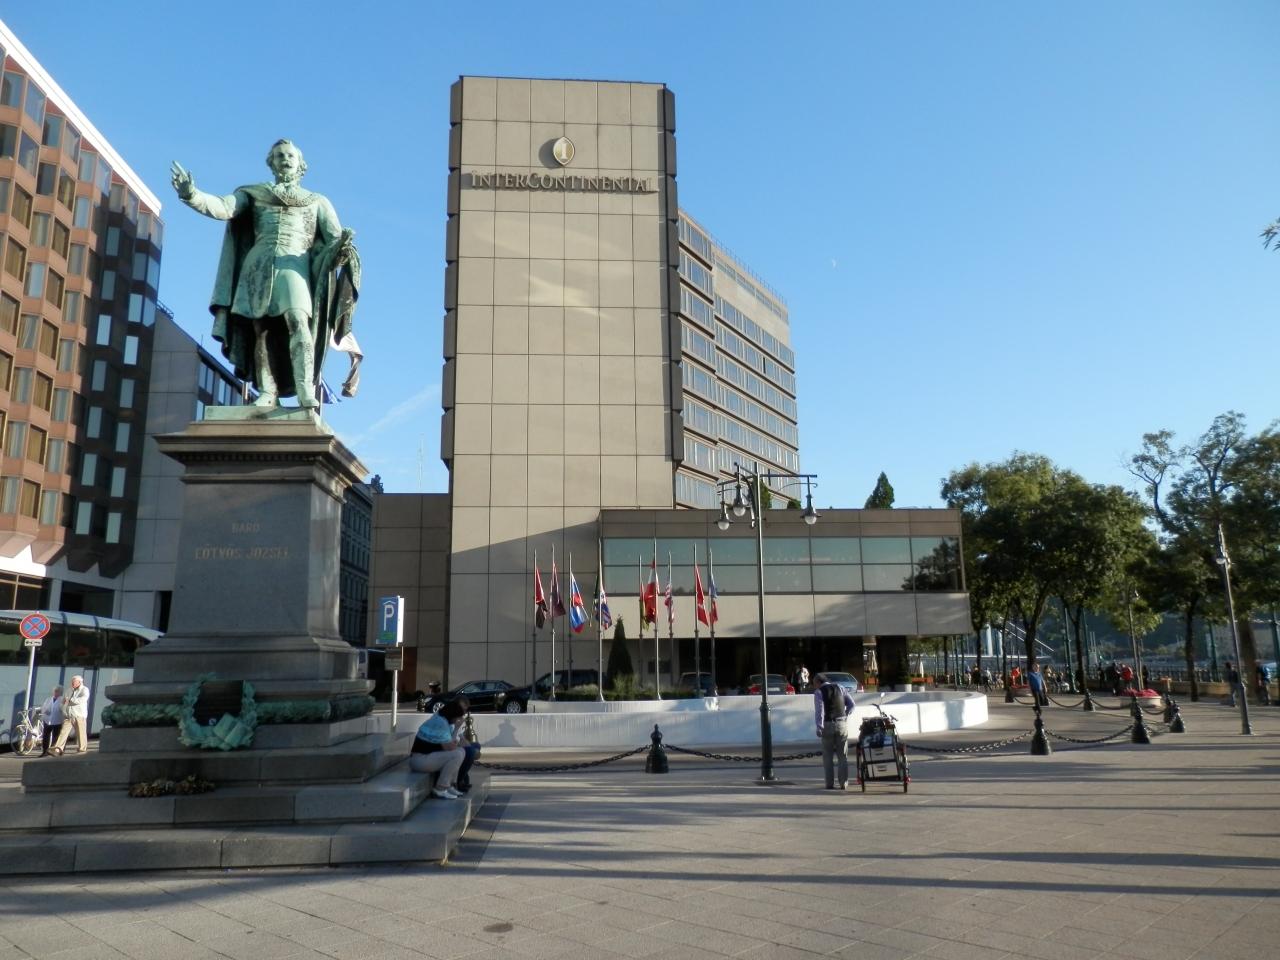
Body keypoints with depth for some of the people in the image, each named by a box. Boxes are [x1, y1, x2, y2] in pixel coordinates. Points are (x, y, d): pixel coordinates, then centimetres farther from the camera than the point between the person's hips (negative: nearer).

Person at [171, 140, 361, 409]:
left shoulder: (317, 201, 22)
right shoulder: (254, 193, 22)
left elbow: (335, 237, 9)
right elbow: (222, 207, 6)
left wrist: (344, 244, -16)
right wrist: (192, 195, -14)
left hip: (294, 263, -2)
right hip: (259, 263, 2)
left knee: (298, 320, -24)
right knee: (261, 328, -8)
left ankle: (305, 389, -34)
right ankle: (268, 393, -9)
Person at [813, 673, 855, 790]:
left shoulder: (818, 692, -3)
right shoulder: (840, 688, 10)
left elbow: (819, 710, -14)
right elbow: (851, 704, 4)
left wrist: (819, 727, -18)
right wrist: (845, 715, 9)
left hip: (827, 725, -3)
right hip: (842, 723, 3)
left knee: (828, 756, 8)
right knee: (842, 756, 9)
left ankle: (830, 784, 6)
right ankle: (843, 784, 5)